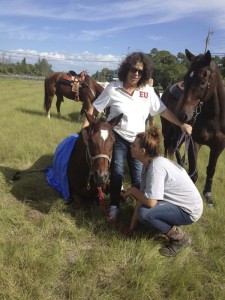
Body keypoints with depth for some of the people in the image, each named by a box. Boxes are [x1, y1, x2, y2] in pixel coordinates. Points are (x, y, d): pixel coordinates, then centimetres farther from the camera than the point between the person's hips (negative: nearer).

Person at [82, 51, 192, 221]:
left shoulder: (148, 91, -1)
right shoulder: (113, 88, -8)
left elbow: (163, 111, 5)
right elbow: (95, 108, -4)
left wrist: (181, 124, -1)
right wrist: (86, 126, -16)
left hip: (138, 140, 2)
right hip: (117, 138, -2)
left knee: (138, 177, 7)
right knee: (117, 174, 3)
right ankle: (114, 206, 24)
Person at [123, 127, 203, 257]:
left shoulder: (156, 167, -29)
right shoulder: (148, 164, -1)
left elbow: (150, 202, -31)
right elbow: (143, 195, 1)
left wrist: (133, 190, -12)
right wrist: (132, 225, 4)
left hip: (189, 210, -9)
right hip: (179, 202, 9)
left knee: (144, 213, -23)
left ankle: (181, 238, -2)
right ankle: (172, 227, 16)